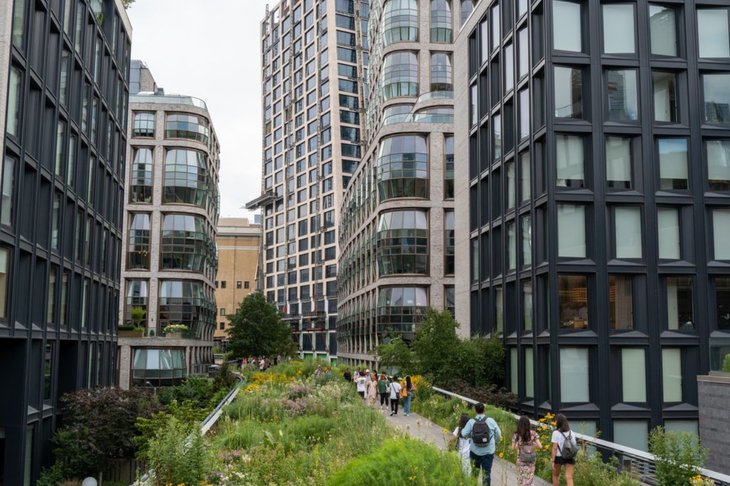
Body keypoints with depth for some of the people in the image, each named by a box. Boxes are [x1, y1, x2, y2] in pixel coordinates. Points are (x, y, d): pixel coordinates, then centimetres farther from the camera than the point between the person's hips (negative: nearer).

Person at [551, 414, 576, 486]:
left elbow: (554, 448, -12)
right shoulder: (571, 433, 7)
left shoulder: (556, 433, -8)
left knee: (555, 475, 19)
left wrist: (553, 461, -10)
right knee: (569, 478, -3)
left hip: (559, 457, -3)